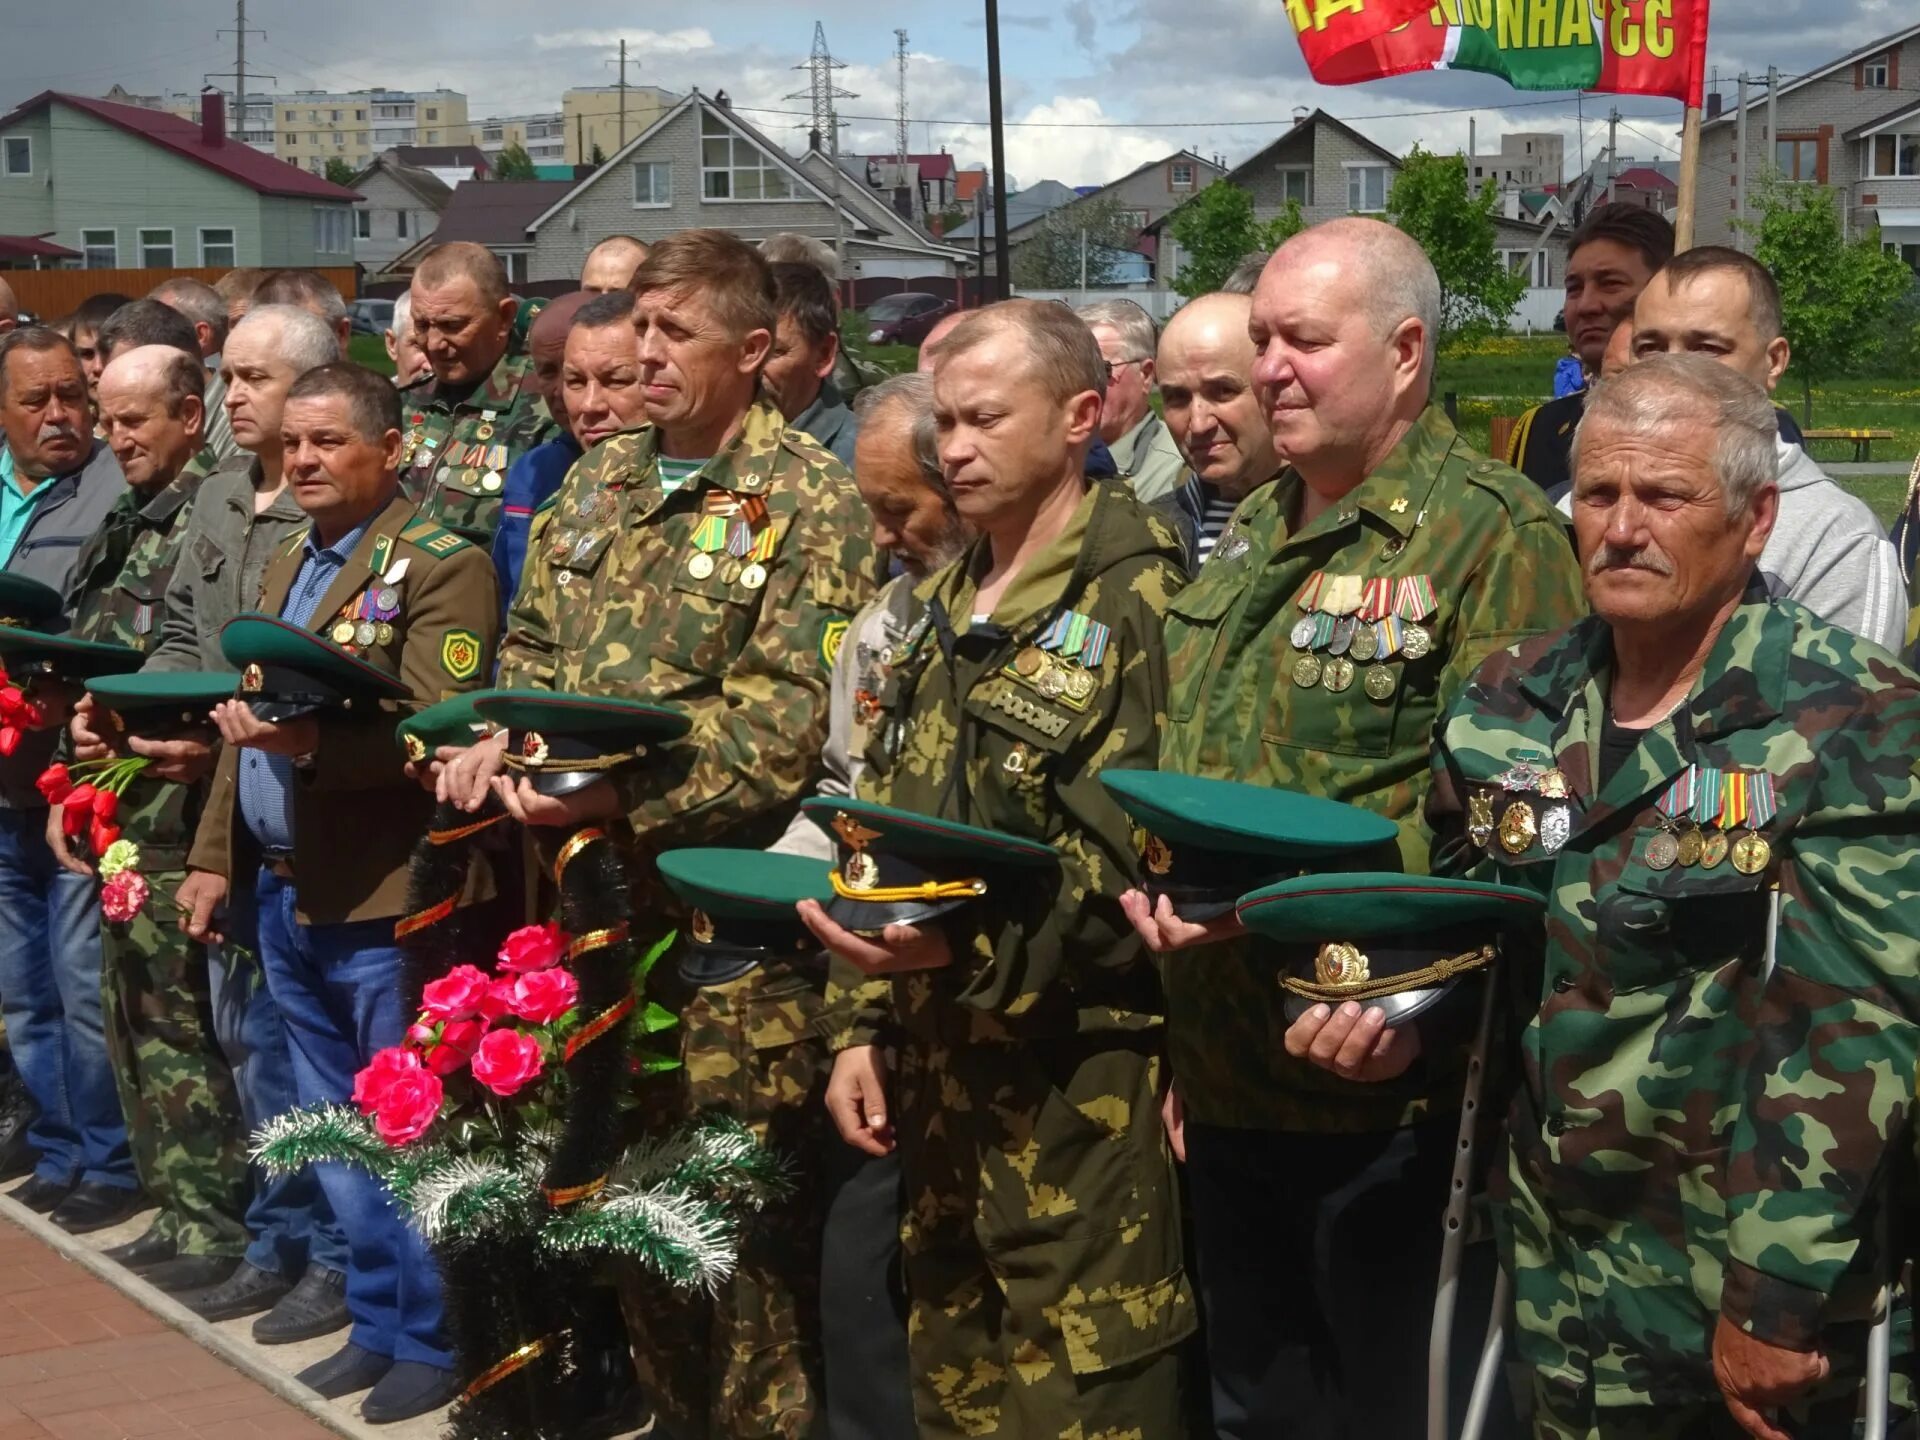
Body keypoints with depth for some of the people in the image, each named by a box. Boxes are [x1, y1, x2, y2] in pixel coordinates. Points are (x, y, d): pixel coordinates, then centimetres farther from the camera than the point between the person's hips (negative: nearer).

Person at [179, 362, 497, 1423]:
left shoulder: (440, 565, -11)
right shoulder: (290, 565, 15)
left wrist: (316, 745, -34)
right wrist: (215, 855, 15)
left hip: (382, 901, -8)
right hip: (284, 895, 8)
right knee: (337, 1135, 16)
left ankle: (435, 1337, 15)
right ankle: (379, 1320, 29)